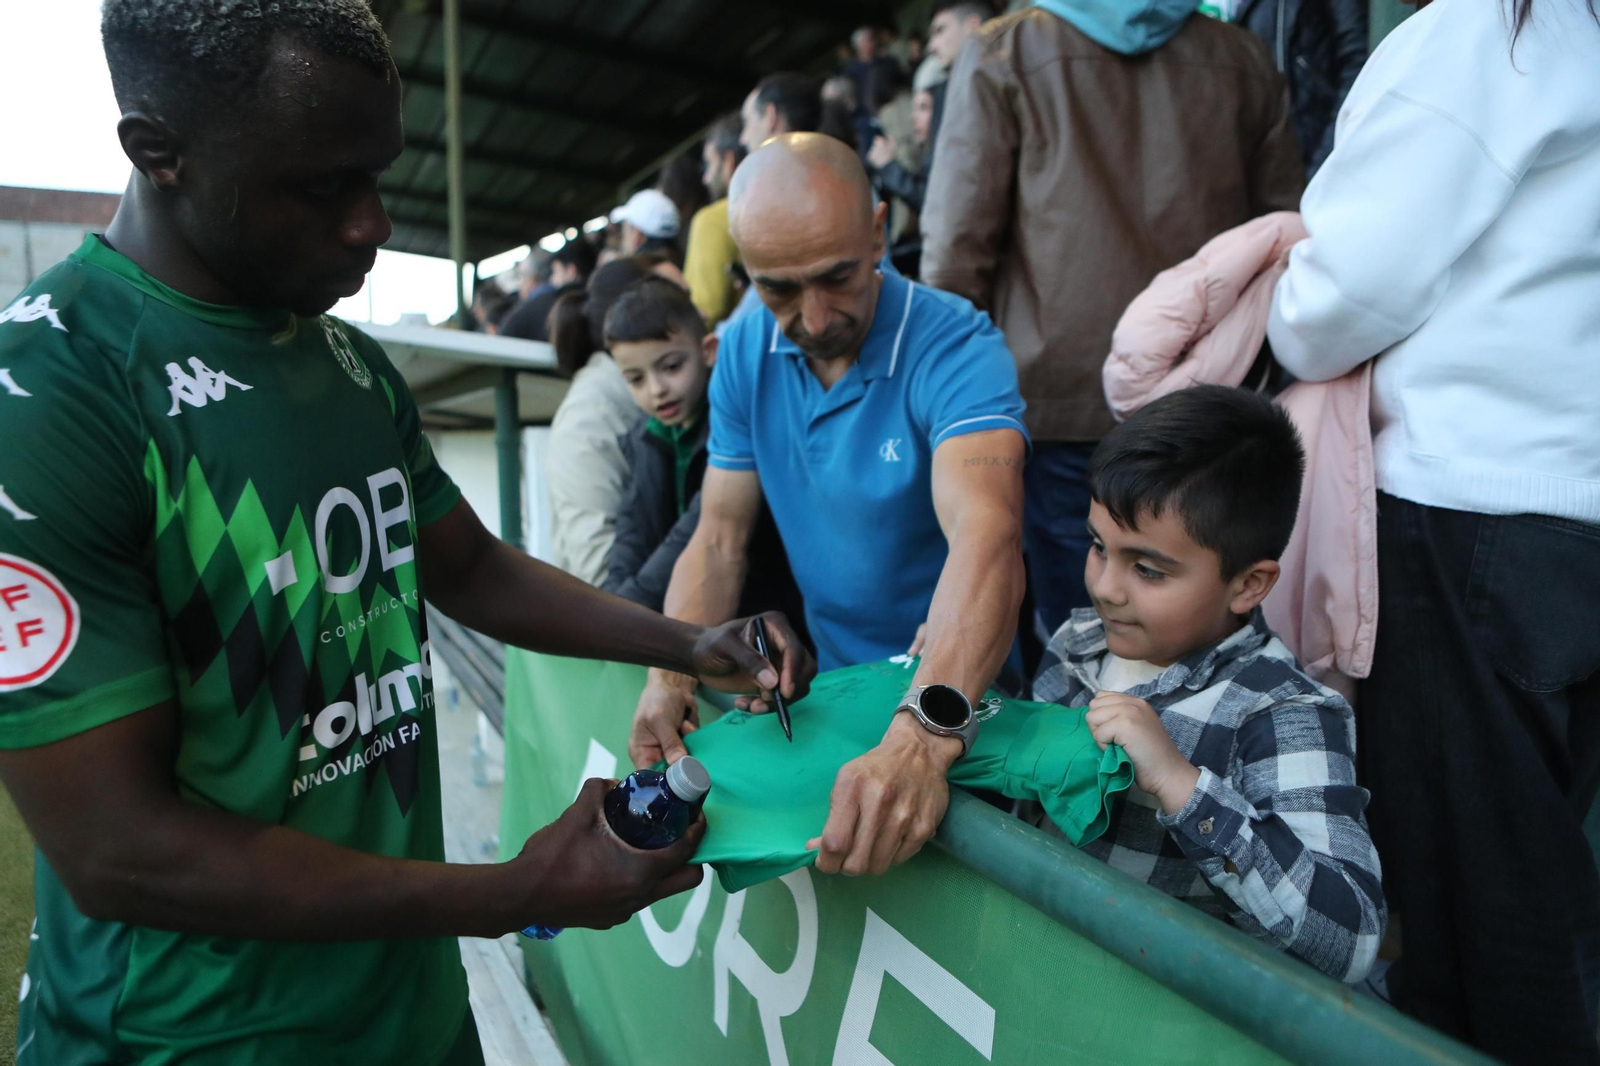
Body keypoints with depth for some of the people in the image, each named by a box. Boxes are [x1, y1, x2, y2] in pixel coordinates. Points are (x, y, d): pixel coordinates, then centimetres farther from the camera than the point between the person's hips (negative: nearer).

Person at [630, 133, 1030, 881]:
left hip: (960, 691, -4)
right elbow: (720, 538, -2)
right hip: (828, 679, 5)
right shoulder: (745, 353, -2)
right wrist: (670, 675, -20)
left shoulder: (955, 350, -20)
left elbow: (984, 537, -36)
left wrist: (922, 739, -52)